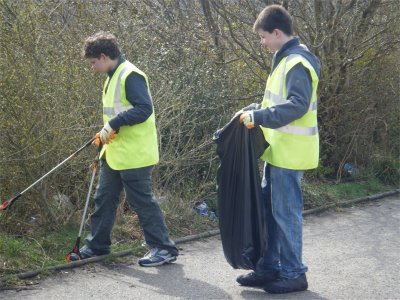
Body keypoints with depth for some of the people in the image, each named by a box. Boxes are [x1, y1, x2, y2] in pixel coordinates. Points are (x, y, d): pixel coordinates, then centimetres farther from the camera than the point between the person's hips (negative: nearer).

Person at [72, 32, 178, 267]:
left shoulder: (130, 75, -16)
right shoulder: (113, 77, 15)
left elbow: (144, 108, -24)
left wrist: (114, 124, -24)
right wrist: (107, 133, 13)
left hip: (133, 155, -10)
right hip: (115, 153, 10)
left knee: (142, 201, -5)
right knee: (104, 199, 16)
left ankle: (164, 249, 3)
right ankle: (97, 245, 27)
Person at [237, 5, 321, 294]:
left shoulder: (297, 62, -18)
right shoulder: (286, 60, 14)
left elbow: (297, 105, -27)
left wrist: (258, 116, -24)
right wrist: (254, 110, 10)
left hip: (289, 152, -10)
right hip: (279, 150, 10)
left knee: (285, 213, -2)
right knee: (268, 209, 14)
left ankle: (294, 274, 8)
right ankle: (269, 268, 23)